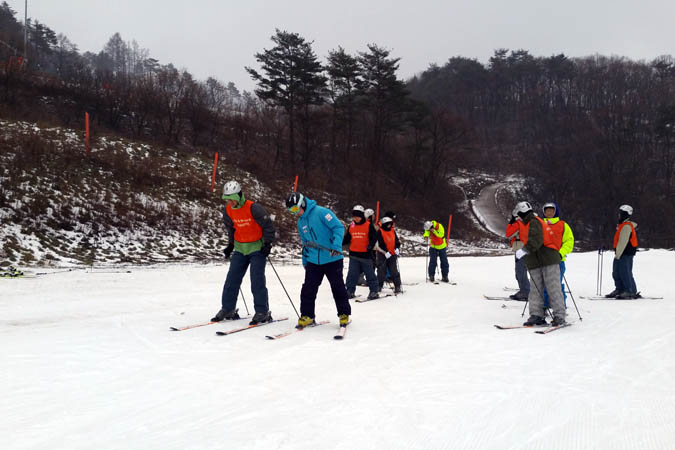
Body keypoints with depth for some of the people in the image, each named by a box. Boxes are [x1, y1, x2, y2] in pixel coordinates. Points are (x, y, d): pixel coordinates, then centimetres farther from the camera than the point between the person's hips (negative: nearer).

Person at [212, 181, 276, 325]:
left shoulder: (254, 208, -20)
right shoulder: (228, 211, -2)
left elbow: (268, 226, -13)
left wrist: (268, 244, -17)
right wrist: (231, 244, 16)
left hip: (257, 248, -6)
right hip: (240, 248, 6)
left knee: (257, 280, -10)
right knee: (232, 279, 5)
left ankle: (262, 312, -3)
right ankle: (228, 309, 16)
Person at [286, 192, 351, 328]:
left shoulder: (321, 212, -13)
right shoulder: (300, 223, 12)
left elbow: (338, 227, -17)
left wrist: (336, 246, -27)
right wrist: (304, 260, 21)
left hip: (332, 259, -6)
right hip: (313, 261, 6)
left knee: (338, 287, 3)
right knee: (308, 288, 0)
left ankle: (344, 314, 18)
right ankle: (307, 315, 11)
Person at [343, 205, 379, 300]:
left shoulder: (368, 225, -4)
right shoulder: (351, 226, 9)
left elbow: (374, 238, -6)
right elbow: (347, 239, 15)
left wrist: (370, 245, -24)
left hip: (366, 254, -4)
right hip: (354, 255, 4)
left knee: (370, 274, 3)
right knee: (352, 274, 4)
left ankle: (374, 291, 10)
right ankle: (350, 291, 12)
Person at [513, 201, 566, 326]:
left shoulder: (533, 222, -9)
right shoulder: (534, 222, 22)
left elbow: (535, 240, -23)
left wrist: (525, 250, -28)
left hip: (549, 260, -10)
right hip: (536, 264, 10)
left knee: (553, 289, -7)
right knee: (536, 290, 3)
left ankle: (559, 316, -5)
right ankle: (536, 315, 3)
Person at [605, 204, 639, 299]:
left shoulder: (626, 226, -16)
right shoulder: (623, 225, 17)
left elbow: (623, 242, -20)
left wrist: (618, 254, -19)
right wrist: (617, 254, 21)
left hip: (626, 253, -10)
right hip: (621, 253, 10)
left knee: (625, 273, -8)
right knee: (616, 272, 13)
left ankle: (631, 292, -3)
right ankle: (619, 289, 21)